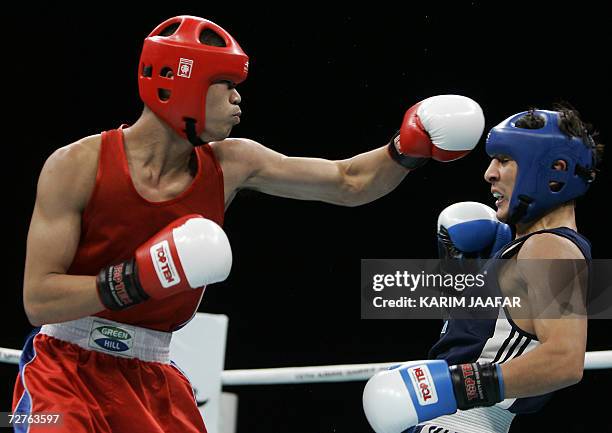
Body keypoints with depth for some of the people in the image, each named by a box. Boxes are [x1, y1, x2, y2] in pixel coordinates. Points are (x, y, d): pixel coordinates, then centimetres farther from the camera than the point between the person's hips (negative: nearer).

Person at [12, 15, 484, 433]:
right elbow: (37, 301, -16)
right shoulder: (77, 166, -13)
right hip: (65, 368, -4)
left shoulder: (230, 165, 0)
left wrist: (407, 149, -11)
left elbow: (349, 183, 8)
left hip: (151, 378, 5)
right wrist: (136, 280, -27)